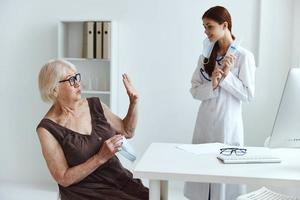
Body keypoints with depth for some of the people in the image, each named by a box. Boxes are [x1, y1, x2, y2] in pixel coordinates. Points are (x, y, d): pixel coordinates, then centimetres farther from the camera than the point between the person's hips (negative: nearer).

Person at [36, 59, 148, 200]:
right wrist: (100, 158, -20)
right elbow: (64, 179, -11)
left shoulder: (94, 105, 3)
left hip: (120, 178, 5)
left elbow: (127, 131, 15)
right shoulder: (47, 129, -10)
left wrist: (133, 102, 0)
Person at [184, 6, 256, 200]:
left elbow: (248, 94, -8)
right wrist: (212, 85, -15)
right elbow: (195, 90, 3)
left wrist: (227, 75, -15)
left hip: (228, 122, -4)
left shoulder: (244, 56, -7)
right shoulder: (206, 56, 6)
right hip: (205, 122, 4)